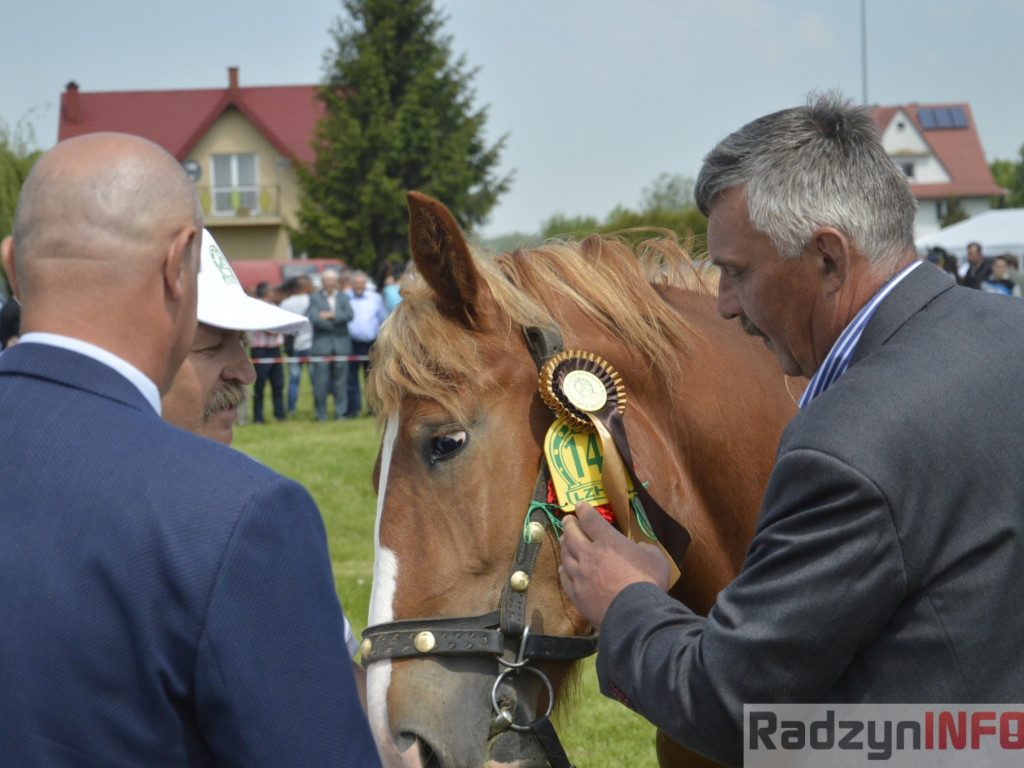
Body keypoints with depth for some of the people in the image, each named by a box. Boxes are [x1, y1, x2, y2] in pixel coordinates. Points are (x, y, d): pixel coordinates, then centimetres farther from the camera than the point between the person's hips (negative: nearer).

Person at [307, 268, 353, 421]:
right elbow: (312, 317, -8)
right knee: (320, 381, -4)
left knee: (340, 380, 3)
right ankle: (321, 414, 2)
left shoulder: (344, 297, 13)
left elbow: (349, 315, -2)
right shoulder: (314, 297, 6)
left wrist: (332, 315, -10)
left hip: (341, 344, 2)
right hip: (321, 345, -2)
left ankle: (340, 412, 9)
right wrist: (334, 323, -8)